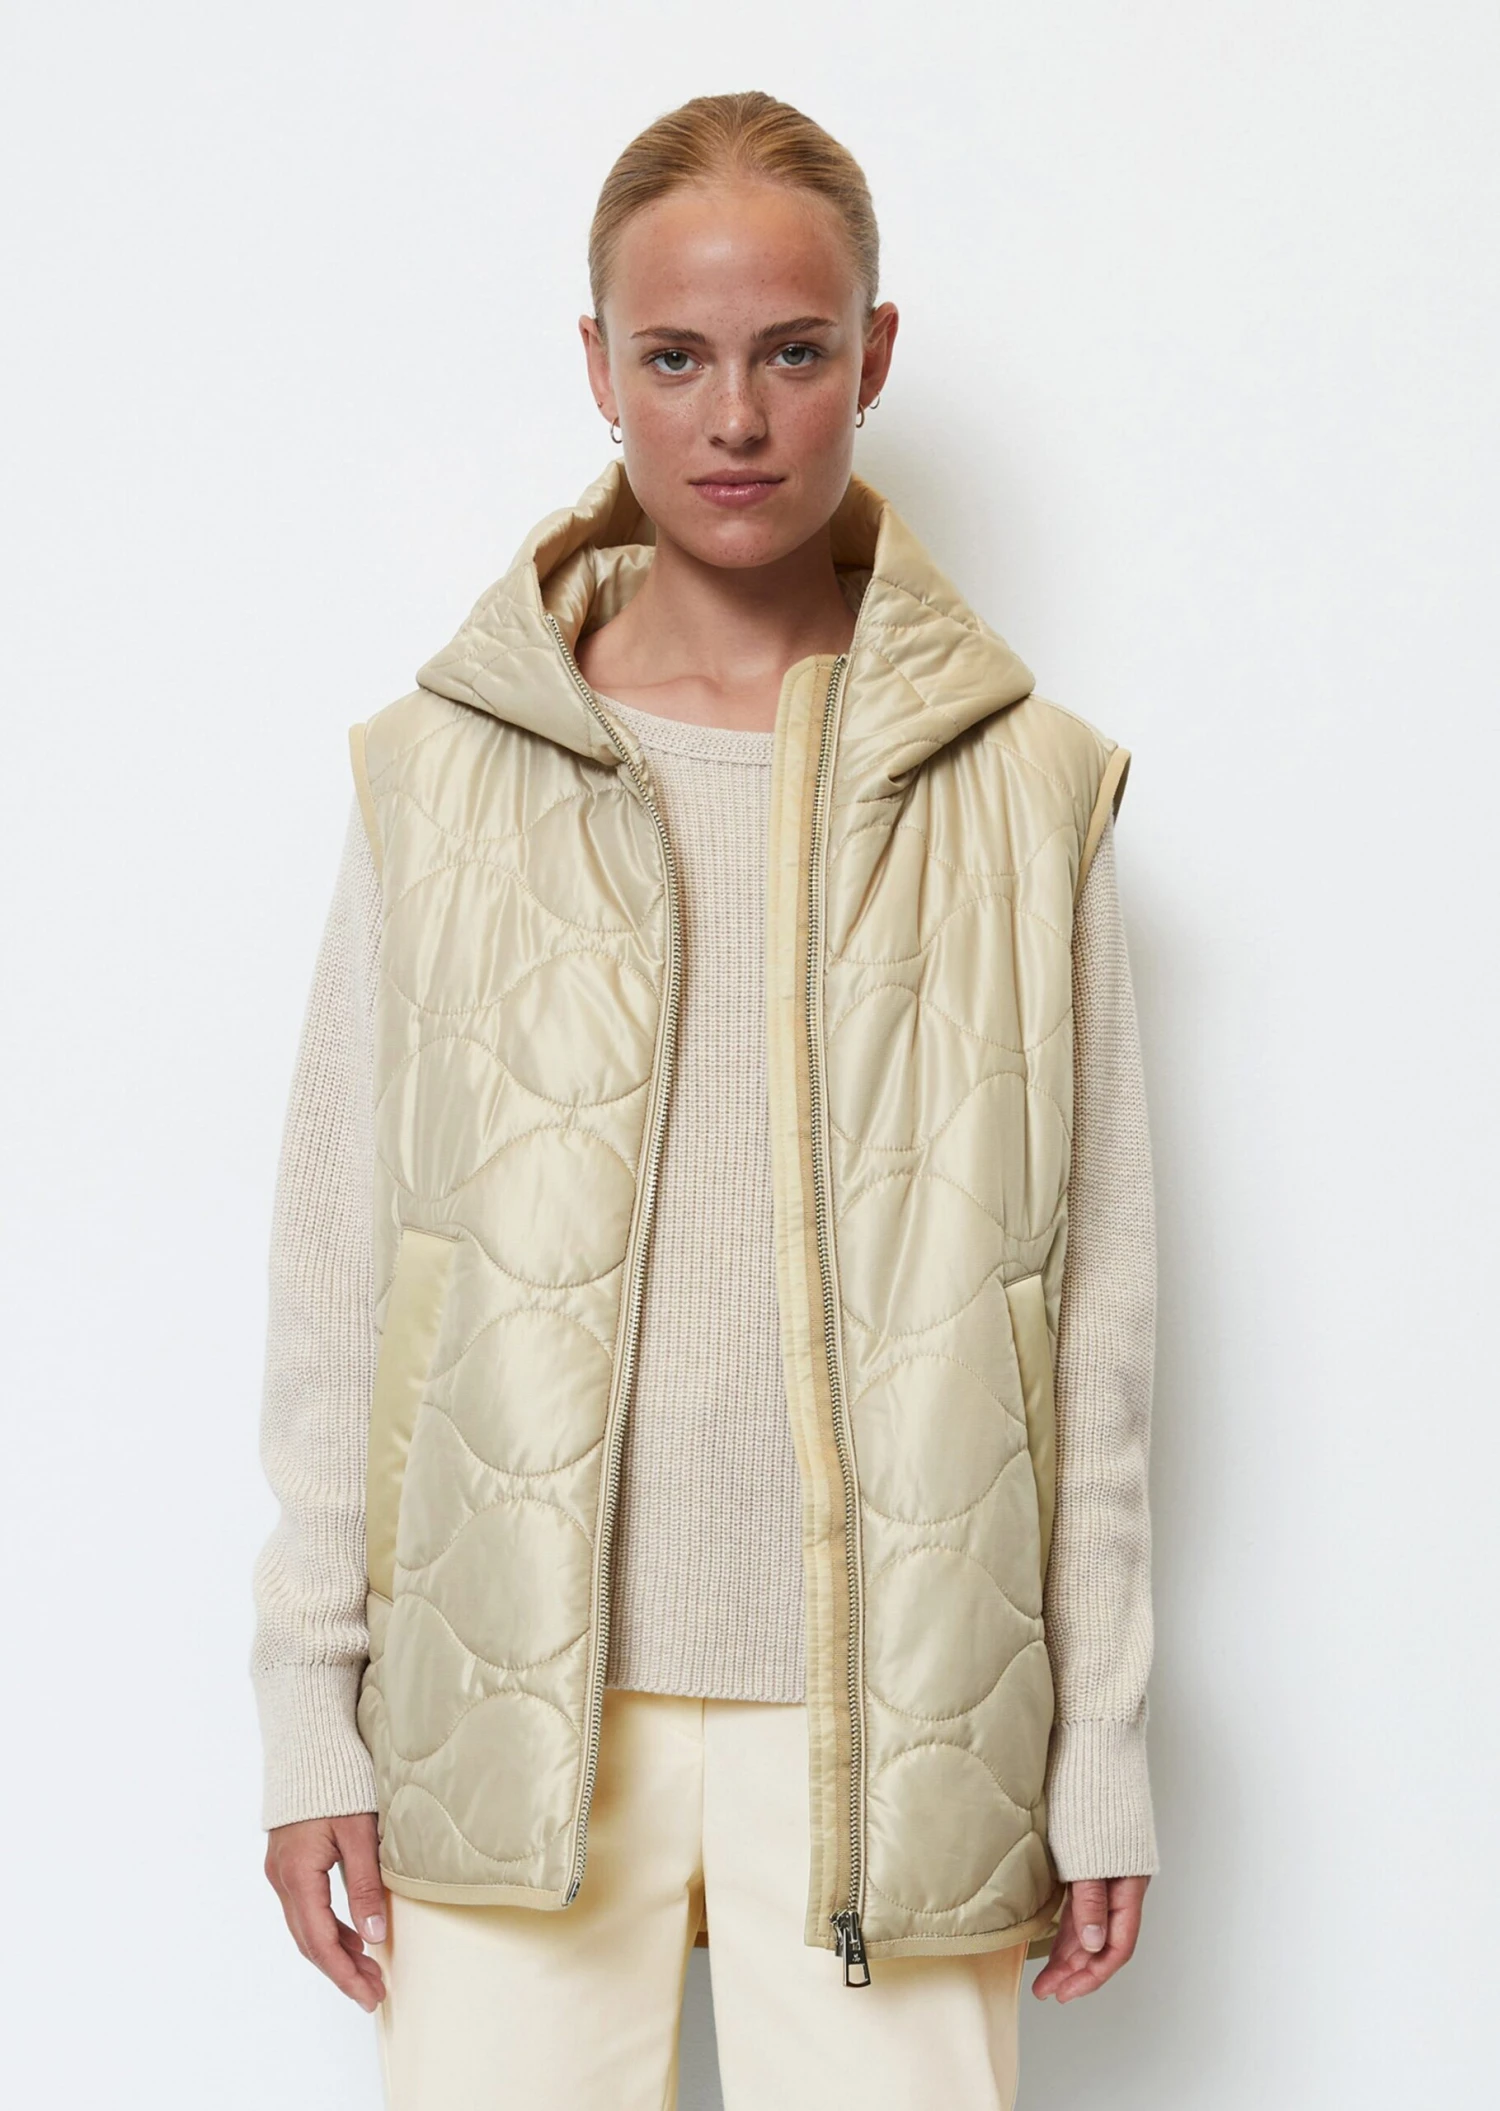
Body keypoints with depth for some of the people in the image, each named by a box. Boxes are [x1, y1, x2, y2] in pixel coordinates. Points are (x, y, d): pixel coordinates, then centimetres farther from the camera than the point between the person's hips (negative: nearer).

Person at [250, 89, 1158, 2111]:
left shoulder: (1022, 794, 2)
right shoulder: (442, 777, 3)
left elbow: (1094, 1318, 3)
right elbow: (336, 1288, 5)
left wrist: (1100, 1753, 3)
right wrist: (312, 1713, 3)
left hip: (891, 1719, 0)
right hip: (516, 1711, 1)